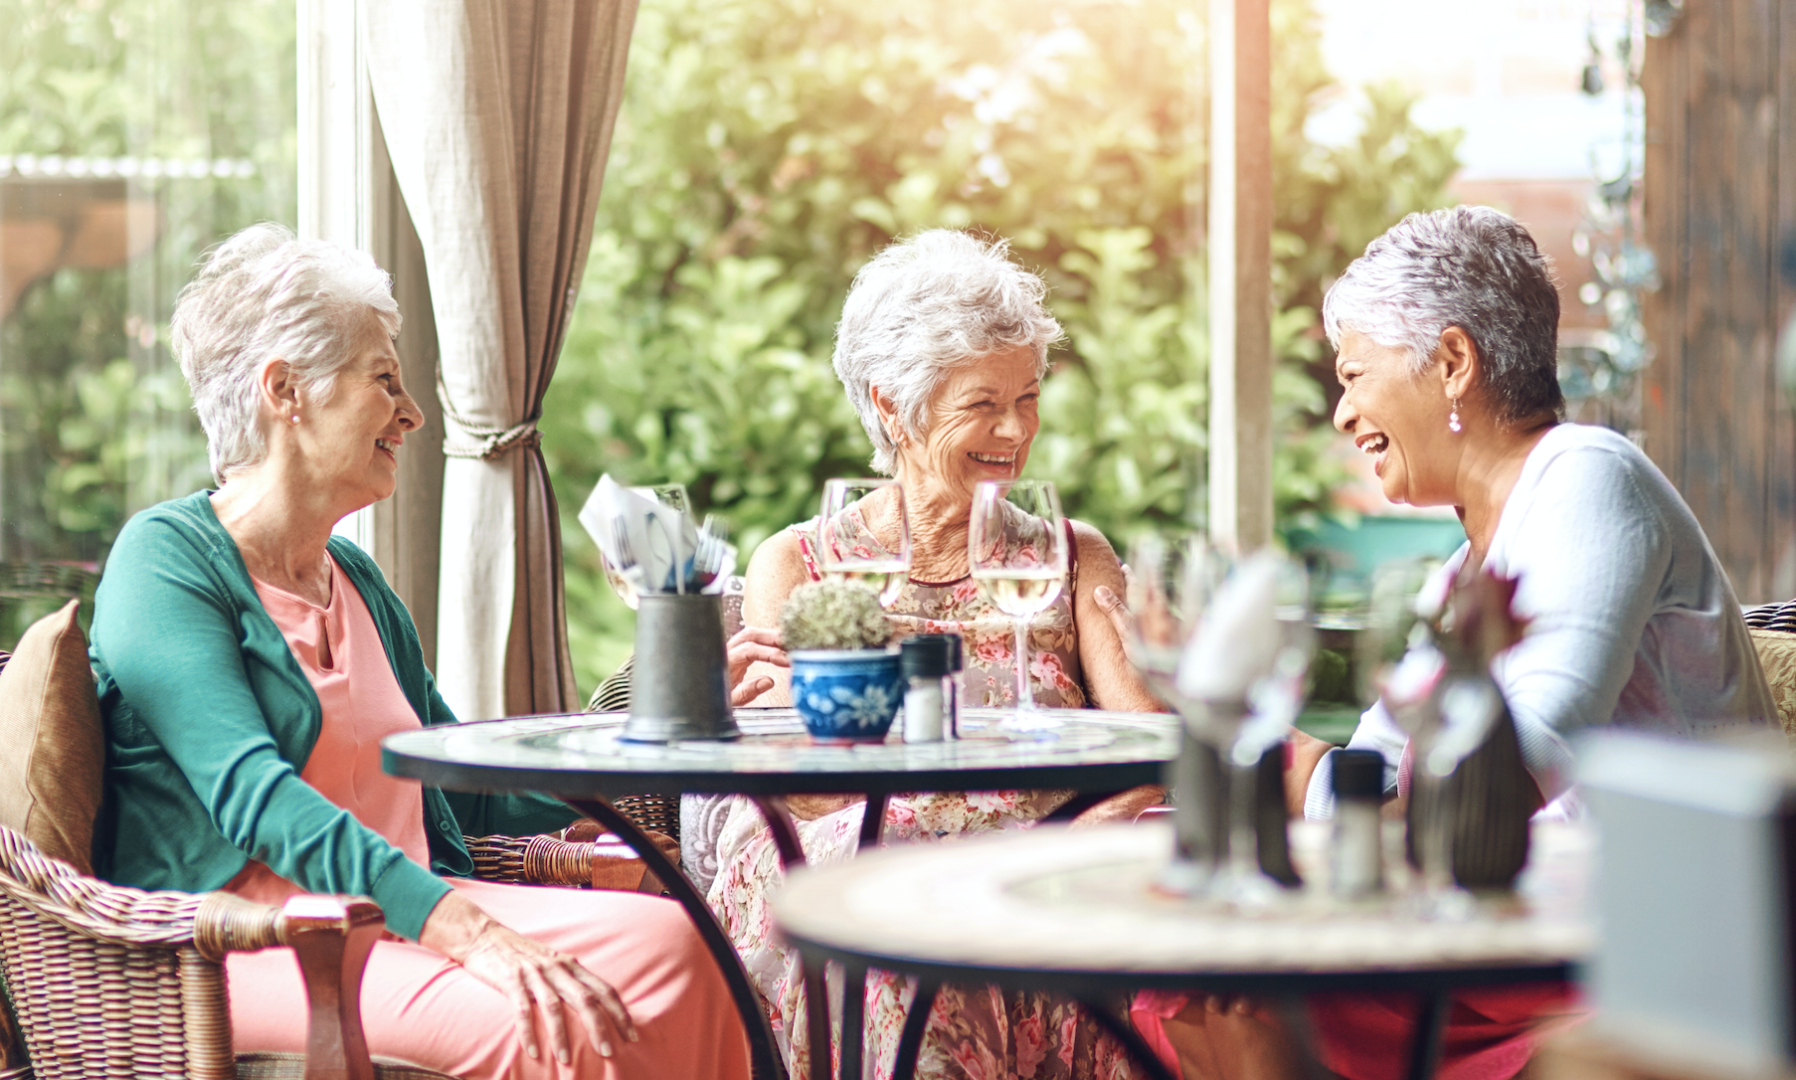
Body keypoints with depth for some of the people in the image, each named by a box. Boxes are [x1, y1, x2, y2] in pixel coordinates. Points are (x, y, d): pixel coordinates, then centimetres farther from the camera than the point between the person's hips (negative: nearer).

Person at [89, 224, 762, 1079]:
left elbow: (465, 787, 28)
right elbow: (255, 798, -18)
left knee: (666, 942, -21)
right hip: (245, 938, -7)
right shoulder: (166, 558, -4)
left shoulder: (357, 580, 23)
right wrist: (470, 931, -28)